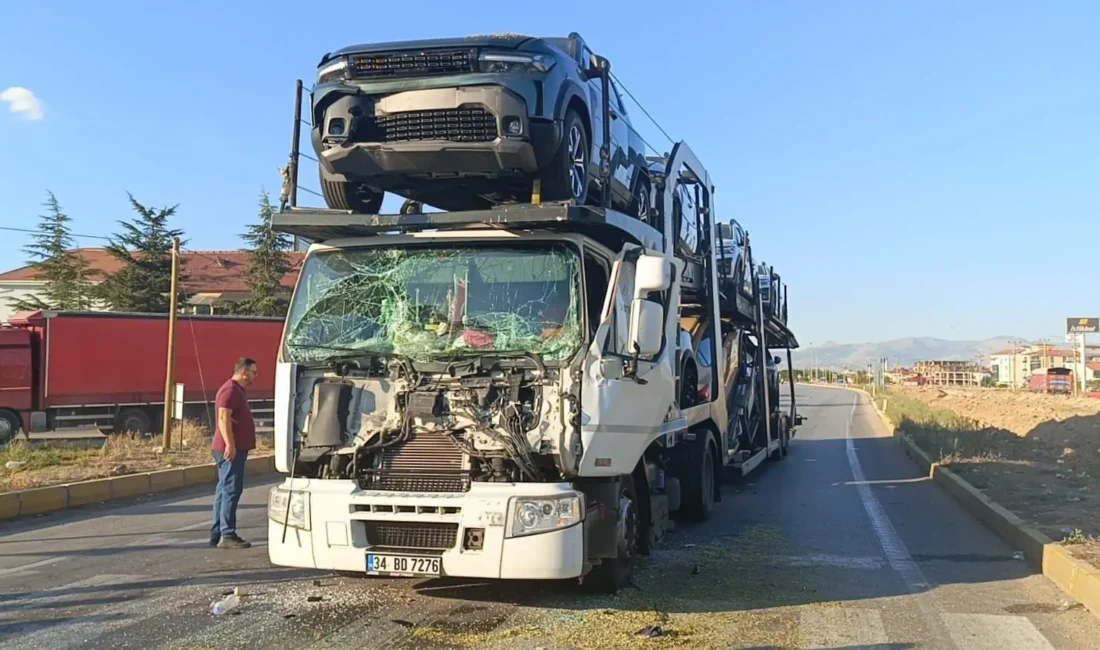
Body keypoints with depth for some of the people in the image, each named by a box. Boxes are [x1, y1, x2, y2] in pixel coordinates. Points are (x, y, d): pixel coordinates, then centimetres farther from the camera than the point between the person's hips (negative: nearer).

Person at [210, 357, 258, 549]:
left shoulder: (238, 390, 20)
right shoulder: (230, 389, -13)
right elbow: (223, 418, -23)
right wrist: (229, 444, -28)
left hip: (236, 448, 11)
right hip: (231, 449, -11)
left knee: (224, 490, 12)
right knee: (231, 490, -11)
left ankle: (217, 534, 16)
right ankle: (227, 535, -12)